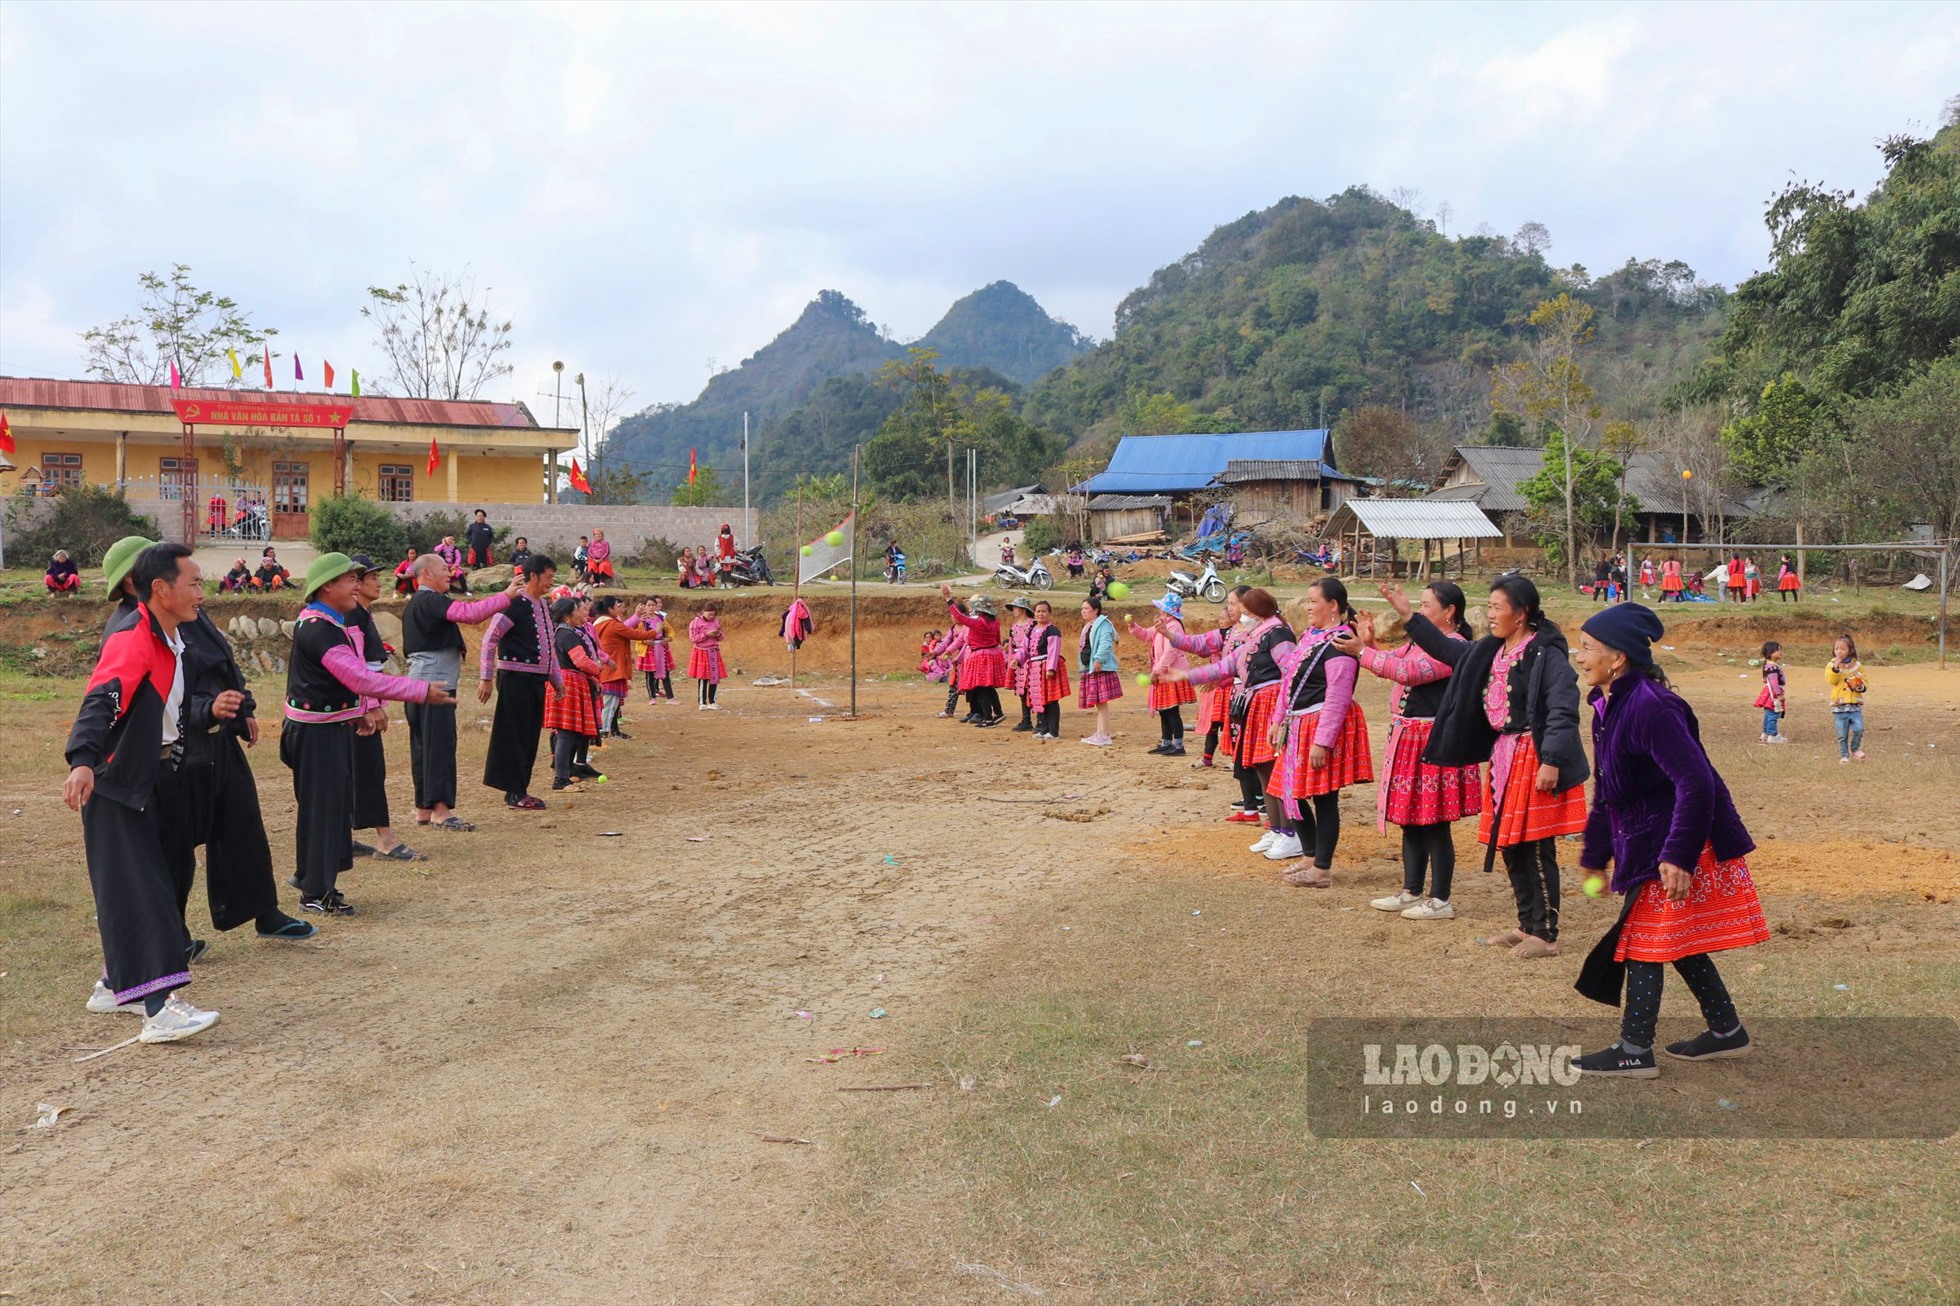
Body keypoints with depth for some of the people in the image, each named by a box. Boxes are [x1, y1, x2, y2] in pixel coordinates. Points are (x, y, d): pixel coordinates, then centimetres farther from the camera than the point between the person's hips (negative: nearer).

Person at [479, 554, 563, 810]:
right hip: (516, 679, -9)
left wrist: (557, 679, 22)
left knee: (530, 736, 12)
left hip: (536, 679, 9)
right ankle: (514, 794, 1)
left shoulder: (542, 605, 16)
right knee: (514, 735, -3)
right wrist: (485, 678, -17)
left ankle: (520, 789, 20)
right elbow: (490, 638, -15)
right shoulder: (515, 604, -12)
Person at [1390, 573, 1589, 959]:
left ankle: (1546, 935, 6)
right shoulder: (1491, 651, 11)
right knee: (1510, 846, 14)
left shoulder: (1546, 654, -15)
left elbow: (1564, 710, -19)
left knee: (1537, 850, -3)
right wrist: (1410, 618, 21)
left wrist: (1551, 761, -24)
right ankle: (1528, 926, 26)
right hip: (1503, 757, 9)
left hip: (1534, 760, -9)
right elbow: (1450, 650, 26)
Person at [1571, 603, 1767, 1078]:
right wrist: (1595, 853, 18)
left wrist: (1679, 856, -27)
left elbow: (1696, 783, -27)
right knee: (1675, 942, 17)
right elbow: (1606, 790, 16)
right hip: (1646, 842, 10)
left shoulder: (1651, 707, -24)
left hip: (1675, 848, -10)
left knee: (1644, 942, -3)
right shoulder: (1608, 705, 7)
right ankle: (1726, 1030, 31)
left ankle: (1634, 1052, 6)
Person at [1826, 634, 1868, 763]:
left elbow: (1865, 682, 10)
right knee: (1842, 734, 3)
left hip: (1855, 705, 1)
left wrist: (1860, 687, -11)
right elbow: (1830, 680, -15)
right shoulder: (1832, 665, 2)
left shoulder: (1857, 666, 6)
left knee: (1858, 729, -11)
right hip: (1839, 705, -1)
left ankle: (1855, 749, 13)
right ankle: (1844, 755, 16)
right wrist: (1836, 667, -27)